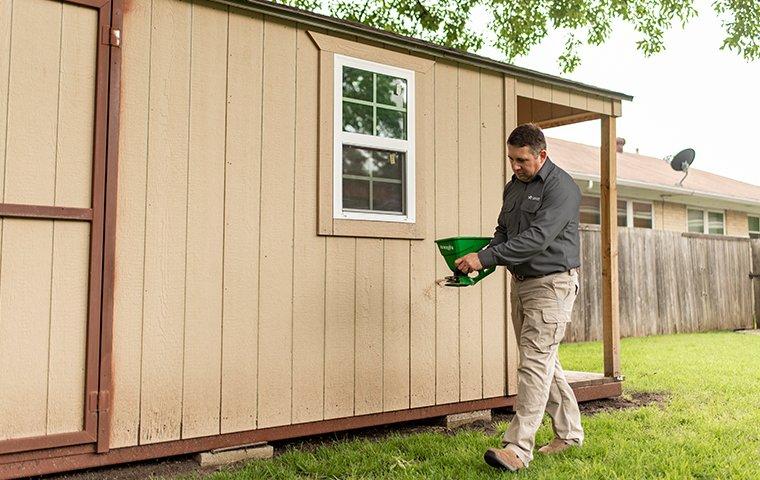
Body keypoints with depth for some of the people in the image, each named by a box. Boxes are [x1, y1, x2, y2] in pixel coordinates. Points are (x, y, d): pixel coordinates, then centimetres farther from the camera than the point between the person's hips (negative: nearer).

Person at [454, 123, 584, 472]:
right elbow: (503, 231, 20)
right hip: (521, 282, 9)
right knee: (543, 362, 14)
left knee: (535, 362, -12)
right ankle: (569, 433, 28)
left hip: (553, 283, -9)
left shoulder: (561, 187, -14)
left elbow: (538, 237, -24)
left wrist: (485, 258, -27)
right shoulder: (513, 187, 14)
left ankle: (518, 448, -12)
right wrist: (480, 260, -1)